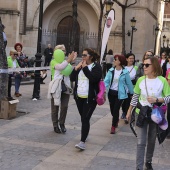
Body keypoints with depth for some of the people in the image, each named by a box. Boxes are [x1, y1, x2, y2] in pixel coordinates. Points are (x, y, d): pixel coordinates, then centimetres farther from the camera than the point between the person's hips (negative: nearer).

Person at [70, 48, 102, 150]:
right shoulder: (80, 65, 12)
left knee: (85, 119, -12)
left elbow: (93, 78, -23)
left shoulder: (97, 67, -6)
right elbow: (72, 78, 9)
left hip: (90, 98, -6)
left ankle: (83, 142, -14)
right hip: (79, 97, 6)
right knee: (83, 118, 16)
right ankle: (85, 134, 34)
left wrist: (85, 68, -18)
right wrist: (76, 69, -6)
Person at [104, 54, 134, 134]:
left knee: (116, 109, -6)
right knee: (112, 109, 15)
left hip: (120, 93, -4)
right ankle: (116, 120, 44)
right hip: (111, 92, 4)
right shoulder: (111, 70, -3)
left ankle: (113, 126, 8)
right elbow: (106, 81, -6)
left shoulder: (125, 72, -11)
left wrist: (132, 93, 7)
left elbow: (129, 83, -2)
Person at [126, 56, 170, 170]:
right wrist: (129, 111, 10)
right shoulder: (141, 80, -5)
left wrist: (157, 99, -24)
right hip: (141, 113, 1)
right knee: (141, 142, -2)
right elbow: (135, 96, 6)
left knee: (152, 141, 16)